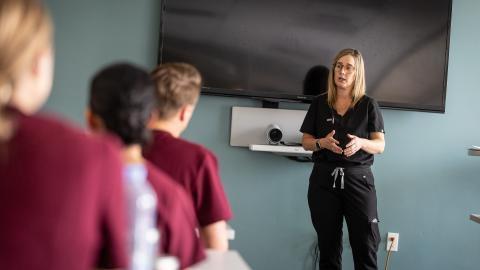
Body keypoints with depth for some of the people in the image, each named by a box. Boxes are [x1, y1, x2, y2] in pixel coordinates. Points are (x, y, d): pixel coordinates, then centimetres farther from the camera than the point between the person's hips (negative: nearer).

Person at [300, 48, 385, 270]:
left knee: (366, 248, -4)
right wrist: (322, 143, -13)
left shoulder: (369, 105, 3)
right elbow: (306, 142, 9)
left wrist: (360, 143, -20)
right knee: (328, 246, 7)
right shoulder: (319, 103, 6)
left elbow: (380, 145, 1)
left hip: (358, 179, -1)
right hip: (324, 179, 1)